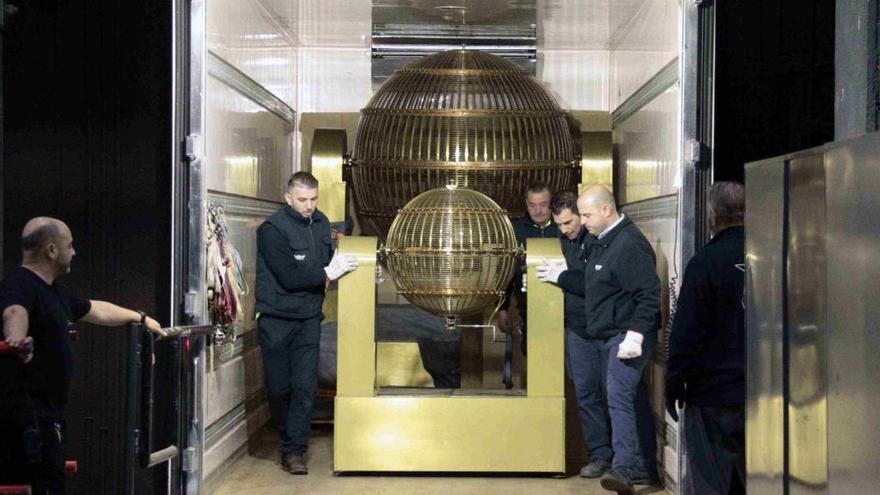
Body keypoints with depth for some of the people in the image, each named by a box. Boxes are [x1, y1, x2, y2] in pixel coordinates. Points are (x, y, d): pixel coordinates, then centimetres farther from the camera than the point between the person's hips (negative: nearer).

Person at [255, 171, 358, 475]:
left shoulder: (320, 223, 8)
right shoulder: (273, 229, -13)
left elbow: (327, 257, 20)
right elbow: (289, 277, -18)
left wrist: (335, 266, -1)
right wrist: (326, 273, -13)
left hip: (308, 318, 4)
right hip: (276, 320, -4)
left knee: (305, 386, -3)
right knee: (279, 387, 5)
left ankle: (294, 450, 1)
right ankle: (289, 436, 28)